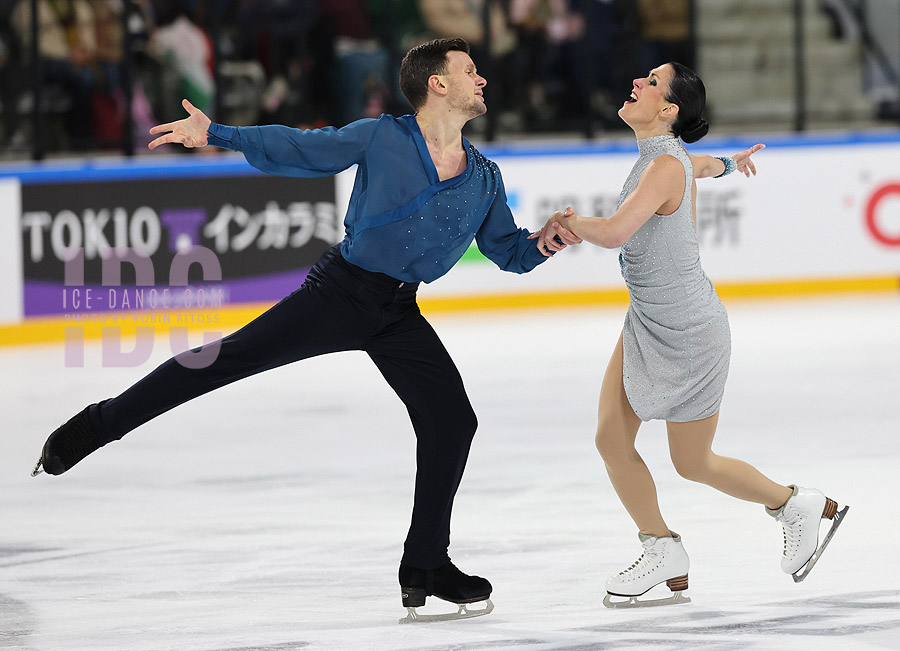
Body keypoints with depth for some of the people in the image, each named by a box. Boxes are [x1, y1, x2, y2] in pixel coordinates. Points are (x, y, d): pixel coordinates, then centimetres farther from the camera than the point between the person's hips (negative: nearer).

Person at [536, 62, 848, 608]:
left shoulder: (665, 166, -26)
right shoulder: (673, 155, 1)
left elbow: (614, 233, -40)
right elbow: (699, 165, 28)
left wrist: (568, 221, -22)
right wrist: (726, 164, 50)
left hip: (687, 332, -8)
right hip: (647, 323, 8)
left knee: (693, 463, 7)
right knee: (612, 439, 1)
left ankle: (799, 506, 29)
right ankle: (665, 558, 13)